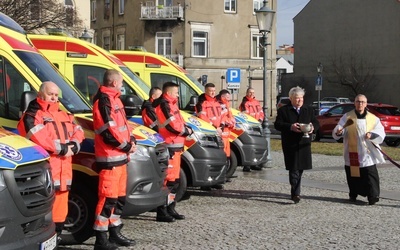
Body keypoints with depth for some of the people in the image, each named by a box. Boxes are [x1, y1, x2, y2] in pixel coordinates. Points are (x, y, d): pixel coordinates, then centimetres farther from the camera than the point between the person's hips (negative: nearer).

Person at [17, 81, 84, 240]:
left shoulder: (64, 115, 24)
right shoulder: (32, 115, -2)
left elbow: (78, 131, 15)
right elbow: (39, 138, -17)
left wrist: (73, 146, -7)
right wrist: (62, 149, -14)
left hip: (63, 170, 8)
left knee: (60, 204, 12)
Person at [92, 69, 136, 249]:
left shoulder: (114, 99, 17)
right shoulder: (103, 101, -15)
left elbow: (123, 124, 22)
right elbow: (108, 131, -21)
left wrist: (131, 140, 4)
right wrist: (127, 147, -11)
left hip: (120, 156, 11)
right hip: (109, 159, -11)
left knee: (119, 197, 17)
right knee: (108, 198, -9)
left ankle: (115, 233, 27)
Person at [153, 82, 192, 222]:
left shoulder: (171, 104, 19)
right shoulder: (164, 105, -13)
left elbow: (179, 122, 20)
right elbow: (173, 126, -20)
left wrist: (186, 129, -1)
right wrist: (187, 131, -5)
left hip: (176, 147, 11)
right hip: (169, 147, -11)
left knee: (175, 179, 16)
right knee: (168, 179, -10)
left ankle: (170, 209, 25)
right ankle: (162, 212, -6)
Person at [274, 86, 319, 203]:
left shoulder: (309, 110, 15)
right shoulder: (283, 110, 2)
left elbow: (316, 123, 15)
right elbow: (277, 124, -6)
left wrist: (313, 127, -10)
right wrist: (290, 127, -22)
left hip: (304, 144, 5)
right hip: (290, 145, -4)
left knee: (300, 168, 9)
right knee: (294, 169, -10)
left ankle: (294, 192, 21)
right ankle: (295, 193, -13)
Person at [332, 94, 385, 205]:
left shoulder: (373, 118, 7)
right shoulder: (347, 117, 6)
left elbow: (381, 134, 1)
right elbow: (337, 131, -1)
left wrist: (372, 134, -19)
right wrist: (338, 132, -25)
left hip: (368, 153, 0)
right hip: (352, 153, 0)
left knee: (370, 174, -6)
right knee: (353, 175, 7)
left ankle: (373, 196, -2)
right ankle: (353, 195, 24)